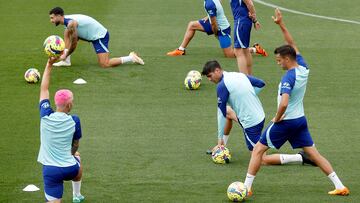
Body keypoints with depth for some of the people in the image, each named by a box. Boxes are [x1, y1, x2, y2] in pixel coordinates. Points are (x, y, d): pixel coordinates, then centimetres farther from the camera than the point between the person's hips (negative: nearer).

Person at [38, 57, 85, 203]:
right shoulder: (74, 121, -9)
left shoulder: (46, 117, -8)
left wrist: (49, 64, 7)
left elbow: (44, 89, 4)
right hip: (70, 168, 2)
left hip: (50, 170, -1)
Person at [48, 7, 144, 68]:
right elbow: (69, 41, 15)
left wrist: (65, 55, -9)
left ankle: (131, 58, -3)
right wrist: (65, 55, 8)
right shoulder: (66, 20, 5)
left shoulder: (71, 23, -26)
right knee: (67, 33, 3)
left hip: (100, 36, -10)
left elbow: (74, 44, -21)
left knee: (105, 64, -17)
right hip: (92, 34, 10)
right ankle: (66, 61, 3)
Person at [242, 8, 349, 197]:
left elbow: (284, 103, -35)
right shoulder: (303, 68, 0)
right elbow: (292, 45, 13)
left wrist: (277, 118, -17)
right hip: (301, 120, 7)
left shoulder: (288, 77, -23)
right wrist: (281, 25, 13)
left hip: (285, 122, -7)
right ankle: (340, 186, 5)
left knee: (258, 150, 5)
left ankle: (246, 187, 4)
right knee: (313, 154, 10)